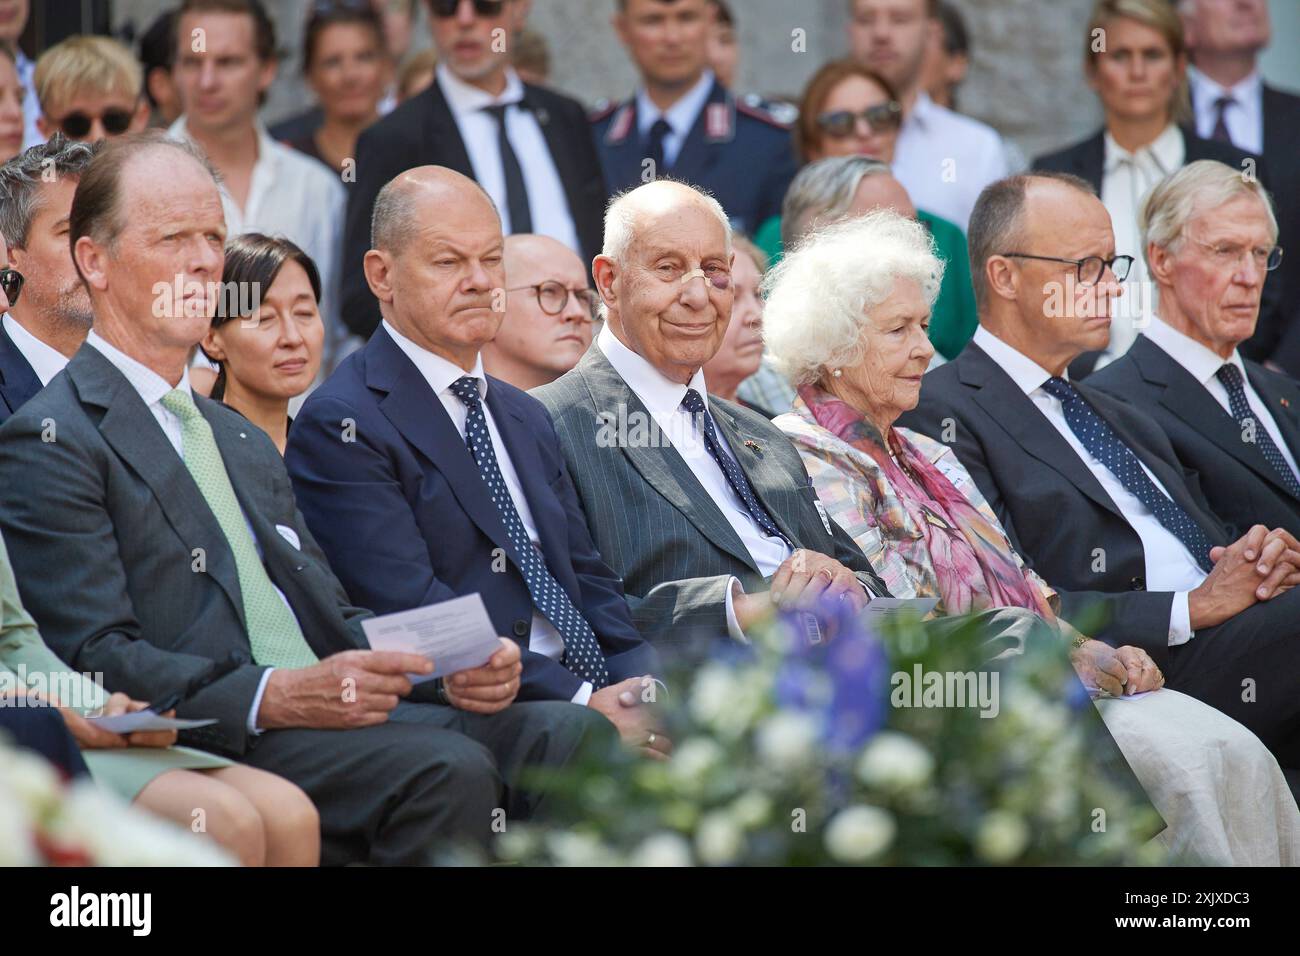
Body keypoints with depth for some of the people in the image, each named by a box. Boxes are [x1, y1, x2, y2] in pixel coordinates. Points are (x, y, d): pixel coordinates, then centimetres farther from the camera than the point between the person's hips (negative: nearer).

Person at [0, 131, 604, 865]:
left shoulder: (248, 444, 30)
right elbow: (96, 660, -11)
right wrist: (278, 696, -23)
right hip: (213, 746, -8)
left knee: (568, 734, -18)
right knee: (446, 770, -32)